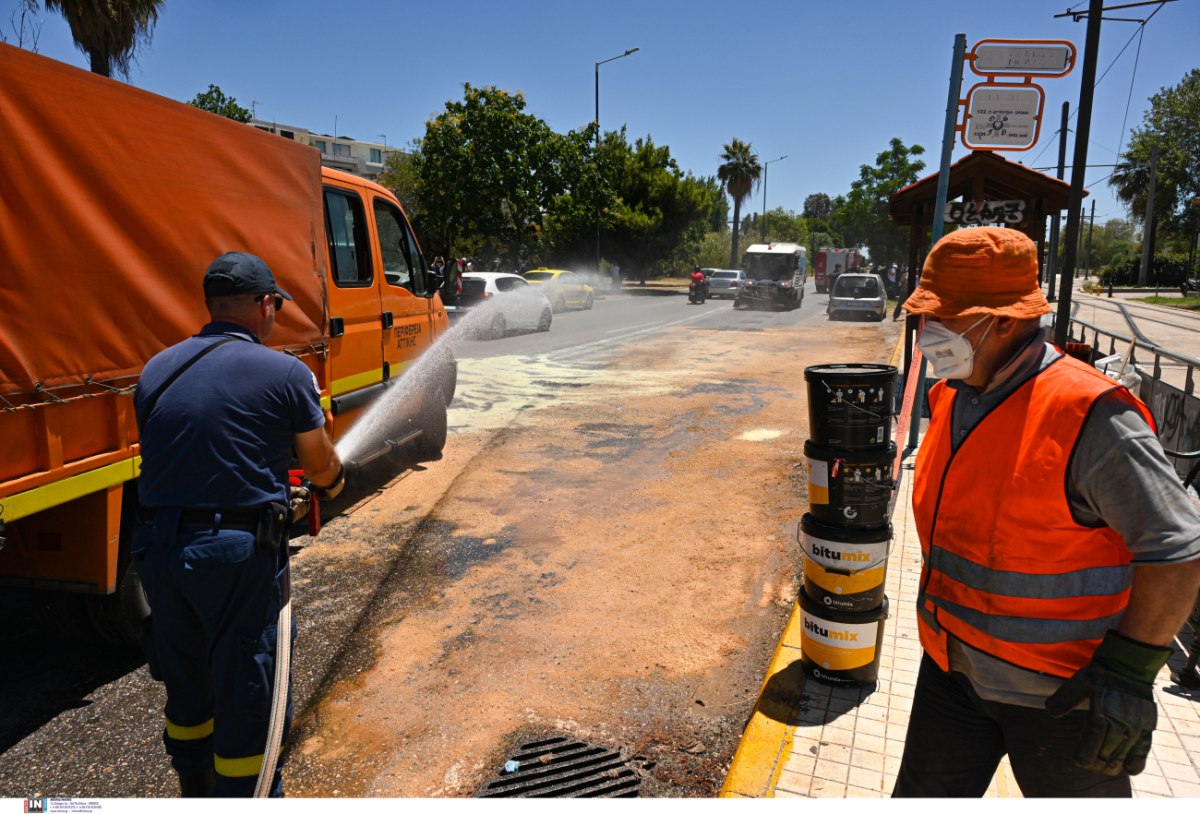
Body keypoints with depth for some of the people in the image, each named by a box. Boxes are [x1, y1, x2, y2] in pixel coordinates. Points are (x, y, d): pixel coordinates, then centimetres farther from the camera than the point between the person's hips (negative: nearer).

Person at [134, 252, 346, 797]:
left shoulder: (157, 370, 10)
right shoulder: (286, 373, -7)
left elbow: (168, 460, 15)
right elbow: (320, 463, 2)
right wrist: (337, 483, 28)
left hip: (156, 546, 7)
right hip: (236, 552, -6)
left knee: (185, 685, 24)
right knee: (247, 694, 9)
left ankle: (196, 792, 44)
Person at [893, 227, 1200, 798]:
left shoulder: (1090, 416, -23)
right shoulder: (951, 398, 1)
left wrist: (1127, 671, -21)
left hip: (1059, 691, -6)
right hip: (954, 669, 7)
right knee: (923, 793, 17)